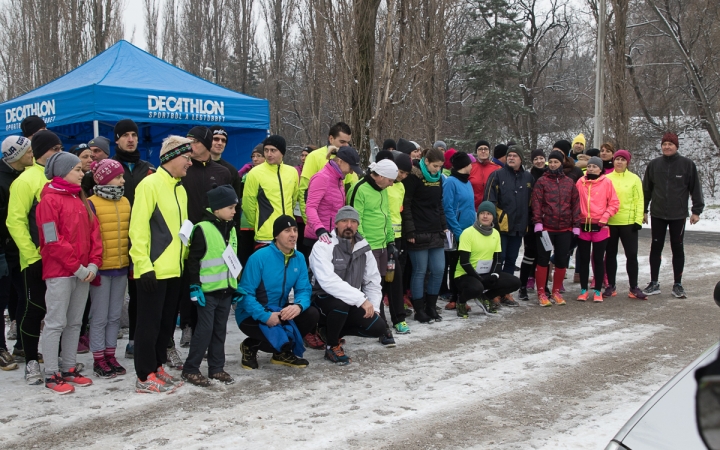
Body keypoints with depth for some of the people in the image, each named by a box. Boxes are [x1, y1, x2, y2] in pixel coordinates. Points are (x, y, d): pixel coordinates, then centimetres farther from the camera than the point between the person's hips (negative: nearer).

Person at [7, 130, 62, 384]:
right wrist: (32, 256, -15)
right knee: (34, 310, 3)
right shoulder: (26, 180, -8)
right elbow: (15, 221, -11)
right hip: (37, 261, -5)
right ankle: (31, 362, 14)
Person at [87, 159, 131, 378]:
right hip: (101, 268, -5)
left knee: (115, 315, 12)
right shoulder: (92, 204, -9)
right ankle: (99, 359, 12)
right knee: (100, 316, 3)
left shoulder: (125, 202, 8)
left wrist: (133, 261, 11)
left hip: (122, 267, 6)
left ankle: (110, 355, 22)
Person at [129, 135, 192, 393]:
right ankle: (145, 377, 8)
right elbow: (138, 228, -16)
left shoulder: (180, 189, 14)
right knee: (150, 323, 0)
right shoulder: (150, 184, -11)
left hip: (174, 269, 8)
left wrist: (185, 258, 14)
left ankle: (158, 366, 27)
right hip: (153, 270, -8)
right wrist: (144, 265, -20)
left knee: (167, 322, 15)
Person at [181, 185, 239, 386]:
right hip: (208, 290, -7)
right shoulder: (203, 229, -13)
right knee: (205, 328, -4)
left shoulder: (231, 229, 11)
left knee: (220, 329, 12)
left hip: (226, 289, 7)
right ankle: (190, 369, 7)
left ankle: (216, 368, 21)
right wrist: (195, 287, -15)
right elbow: (193, 260, -12)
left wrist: (236, 285, 18)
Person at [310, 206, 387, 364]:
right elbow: (328, 281, -30)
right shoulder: (324, 246, -17)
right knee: (341, 303, -38)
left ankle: (331, 331, 11)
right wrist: (361, 299, -32)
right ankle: (331, 346, -10)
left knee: (378, 327, -11)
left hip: (351, 304, 6)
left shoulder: (363, 248, 4)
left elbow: (373, 280, 12)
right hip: (322, 300, -6)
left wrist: (373, 307, -1)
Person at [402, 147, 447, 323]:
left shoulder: (438, 178, 12)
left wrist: (444, 226, 14)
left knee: (439, 270, 6)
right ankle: (419, 310, 9)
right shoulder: (414, 176, -9)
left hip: (436, 232, 7)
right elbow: (406, 205, -12)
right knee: (420, 271, -1)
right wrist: (410, 231, -16)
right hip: (419, 234, -7)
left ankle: (431, 307, 19)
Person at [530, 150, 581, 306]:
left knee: (562, 260, 8)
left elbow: (575, 204, 9)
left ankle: (556, 292, 20)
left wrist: (576, 225, 4)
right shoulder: (541, 181, 0)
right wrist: (537, 223, -15)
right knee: (543, 259, 1)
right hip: (545, 227, -3)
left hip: (565, 229, 3)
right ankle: (541, 293, 9)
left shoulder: (569, 182, 9)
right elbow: (536, 203, -6)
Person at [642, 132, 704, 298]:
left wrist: (696, 210, -4)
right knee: (656, 247, 7)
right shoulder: (654, 164, 3)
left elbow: (695, 188, -1)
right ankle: (654, 283, 14)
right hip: (657, 214, 2)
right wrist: (643, 210, 7)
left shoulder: (687, 164, -3)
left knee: (677, 248, 6)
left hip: (678, 215, -2)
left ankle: (678, 285, 14)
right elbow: (646, 189, 8)